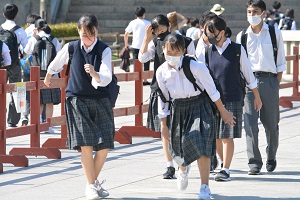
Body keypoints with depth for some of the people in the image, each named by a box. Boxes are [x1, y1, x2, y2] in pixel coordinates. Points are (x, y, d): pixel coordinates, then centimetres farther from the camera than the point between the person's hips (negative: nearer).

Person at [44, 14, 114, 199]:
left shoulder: (104, 50, -8)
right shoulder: (71, 47, -2)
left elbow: (106, 79, -17)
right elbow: (56, 64, 19)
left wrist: (95, 74, -37)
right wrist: (48, 76, 35)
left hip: (100, 100, 0)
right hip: (77, 99, 0)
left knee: (104, 145, -3)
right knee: (86, 144, -9)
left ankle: (95, 179, 20)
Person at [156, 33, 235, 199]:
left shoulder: (196, 67, -19)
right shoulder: (161, 72, -7)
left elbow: (211, 91, -9)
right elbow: (163, 99, 4)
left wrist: (223, 112, -1)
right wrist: (163, 125, 7)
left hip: (199, 106, -4)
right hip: (178, 109, 4)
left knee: (201, 147, -15)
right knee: (177, 147, 13)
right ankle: (183, 169, 51)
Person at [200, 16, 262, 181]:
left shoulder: (237, 50, -3)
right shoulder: (207, 52, 5)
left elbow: (248, 74, 5)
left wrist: (257, 97, 9)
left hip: (233, 99, -3)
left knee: (227, 136, -8)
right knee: (215, 136, 7)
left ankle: (225, 170, -4)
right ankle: (224, 164, 27)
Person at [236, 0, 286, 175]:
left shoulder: (274, 34, 6)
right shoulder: (242, 36, 9)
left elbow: (281, 61, 8)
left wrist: (277, 82, 0)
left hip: (269, 80, 0)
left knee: (271, 123, 7)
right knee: (250, 123, -10)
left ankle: (271, 157, 29)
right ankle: (254, 162, -8)